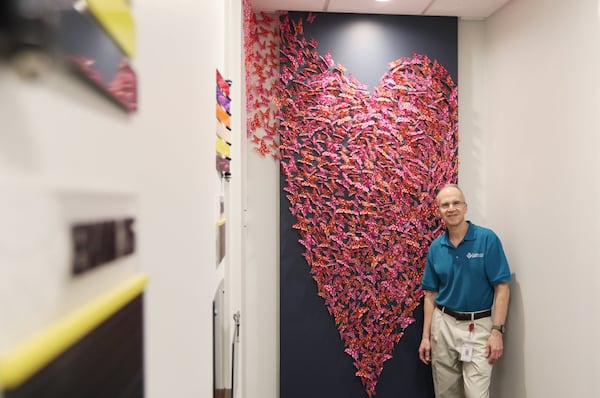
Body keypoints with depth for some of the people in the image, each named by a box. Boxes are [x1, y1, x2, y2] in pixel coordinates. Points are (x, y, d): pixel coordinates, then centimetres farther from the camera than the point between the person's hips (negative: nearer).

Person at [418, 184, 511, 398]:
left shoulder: (488, 239, -9)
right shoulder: (435, 247, 1)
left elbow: (502, 288, -9)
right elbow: (431, 294, 6)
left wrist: (497, 331, -14)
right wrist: (425, 336, 4)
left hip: (478, 326, -3)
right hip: (444, 325, 4)